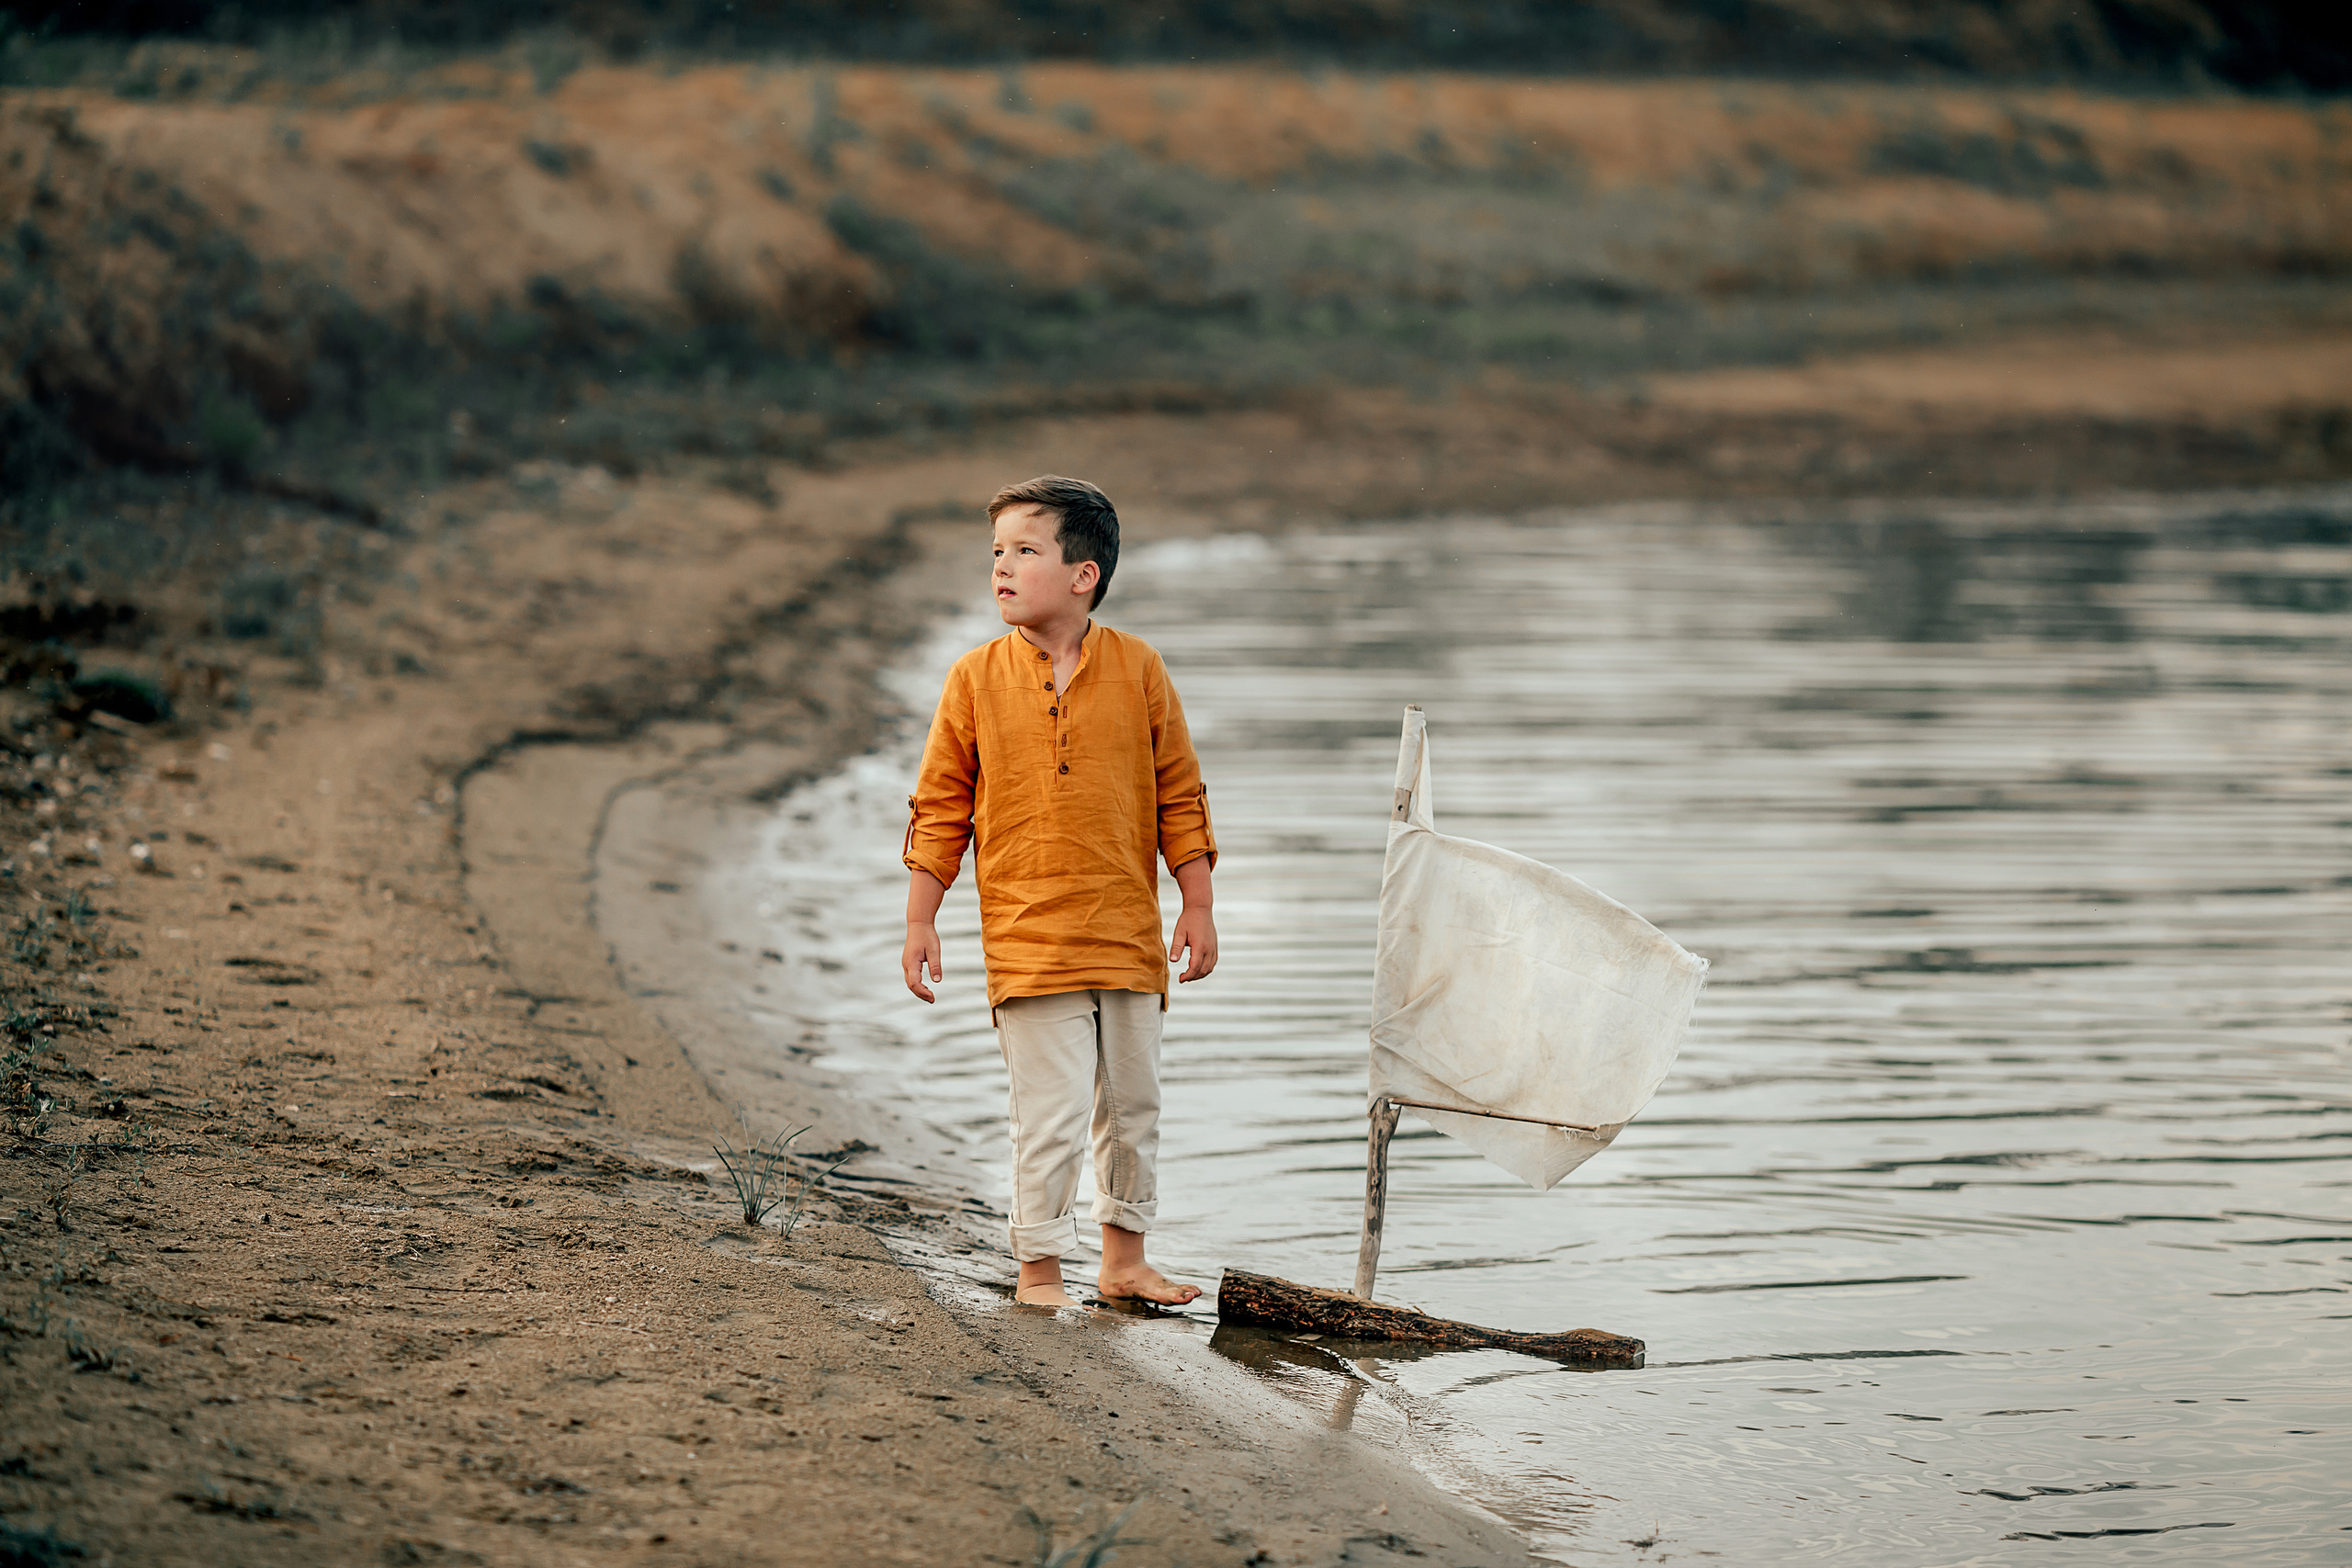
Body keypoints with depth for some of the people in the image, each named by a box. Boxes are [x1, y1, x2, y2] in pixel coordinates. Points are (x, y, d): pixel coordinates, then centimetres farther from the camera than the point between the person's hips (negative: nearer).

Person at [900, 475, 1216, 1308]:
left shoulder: (1138, 669, 1)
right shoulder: (976, 679, -1)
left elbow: (1179, 796, 6)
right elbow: (940, 806, 4)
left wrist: (1197, 909, 4)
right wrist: (920, 922, 1)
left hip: (1129, 936, 2)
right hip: (1028, 941, -2)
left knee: (1133, 1106, 13)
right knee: (1051, 1113, -6)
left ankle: (1124, 1258, 27)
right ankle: (1039, 1268, 6)